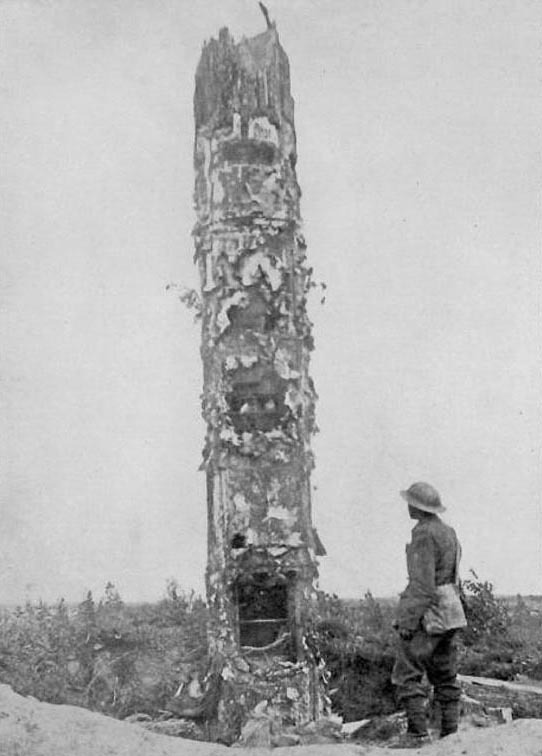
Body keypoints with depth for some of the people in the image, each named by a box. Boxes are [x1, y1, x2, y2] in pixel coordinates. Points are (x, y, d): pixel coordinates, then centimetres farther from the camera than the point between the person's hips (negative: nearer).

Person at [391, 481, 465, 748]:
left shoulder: (424, 534, -15)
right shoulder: (449, 533, 14)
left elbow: (422, 584, -20)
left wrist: (408, 620, -19)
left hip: (424, 615, -9)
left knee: (407, 675, -5)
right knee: (445, 678, 12)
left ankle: (418, 733, -9)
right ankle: (450, 735, 13)